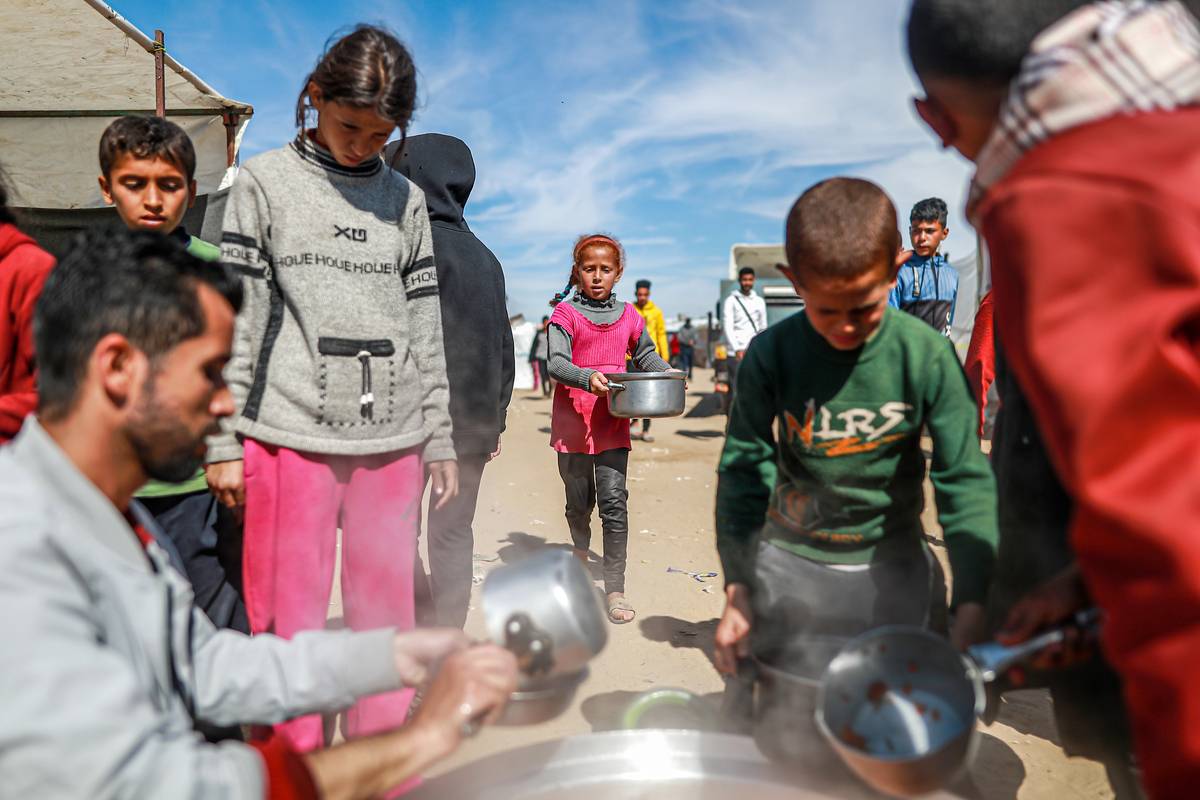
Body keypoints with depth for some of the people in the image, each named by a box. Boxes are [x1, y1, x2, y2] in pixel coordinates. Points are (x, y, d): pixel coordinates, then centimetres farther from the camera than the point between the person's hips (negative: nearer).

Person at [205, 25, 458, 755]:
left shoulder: (405, 198, 13)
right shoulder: (266, 182, 6)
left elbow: (425, 329, 12)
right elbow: (235, 318, 2)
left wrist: (440, 441, 9)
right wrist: (223, 441, -3)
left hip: (391, 440, 2)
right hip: (290, 435, -2)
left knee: (388, 617, 7)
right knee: (291, 620, 2)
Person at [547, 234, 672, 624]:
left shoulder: (628, 315, 8)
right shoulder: (565, 313, -2)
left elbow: (645, 355, 20)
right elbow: (556, 362, -14)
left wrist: (666, 373, 1)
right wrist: (587, 378, -32)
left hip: (613, 424, 1)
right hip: (573, 422, -1)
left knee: (614, 502, -6)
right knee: (579, 501, 12)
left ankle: (615, 589, 2)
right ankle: (580, 547, 46)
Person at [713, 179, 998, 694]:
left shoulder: (927, 356, -14)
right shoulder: (770, 355, -13)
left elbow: (966, 482, -10)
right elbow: (742, 471, -9)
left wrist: (973, 603, -18)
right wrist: (737, 589, -14)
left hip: (893, 565, 0)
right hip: (791, 564, 0)